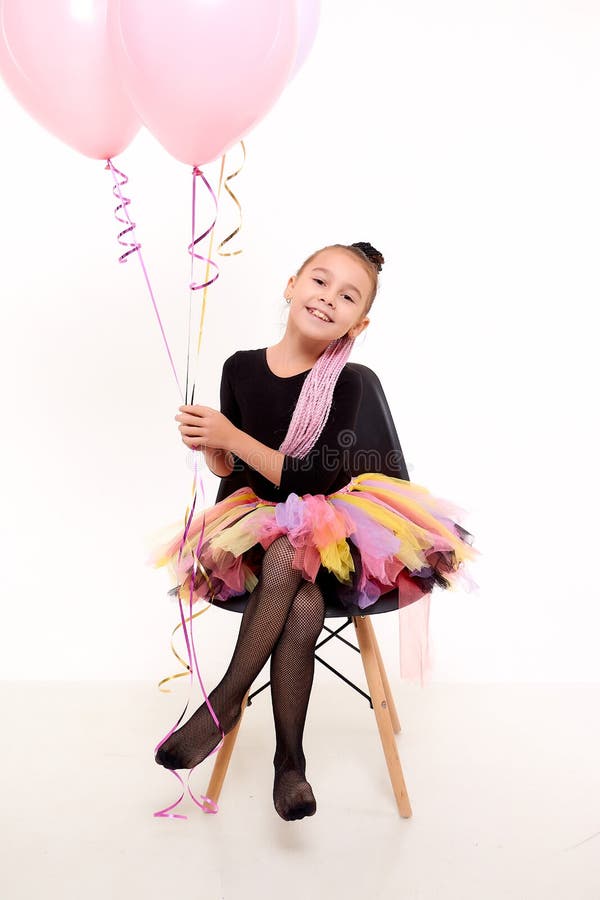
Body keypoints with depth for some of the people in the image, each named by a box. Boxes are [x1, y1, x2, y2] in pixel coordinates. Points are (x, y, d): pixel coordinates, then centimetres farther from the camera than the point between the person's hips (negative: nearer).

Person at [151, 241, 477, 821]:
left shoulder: (343, 383, -13)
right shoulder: (241, 367, -3)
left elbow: (312, 481, -20)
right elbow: (229, 469, 5)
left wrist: (232, 435, -25)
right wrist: (208, 446, -18)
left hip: (330, 516, -2)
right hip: (263, 514, 2)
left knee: (285, 559, -36)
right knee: (304, 608, -29)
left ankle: (225, 702, -20)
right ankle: (289, 760, -13)